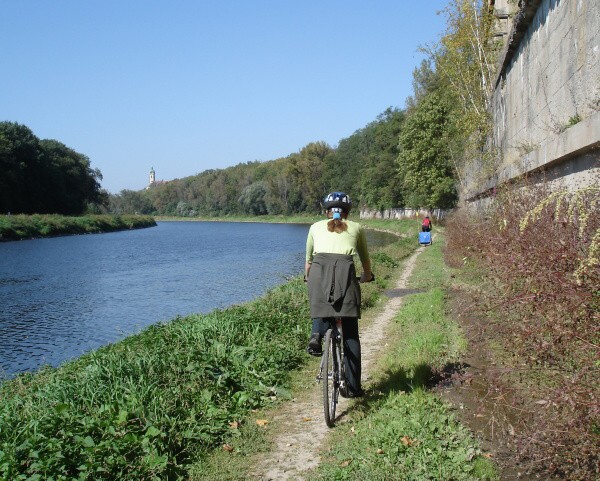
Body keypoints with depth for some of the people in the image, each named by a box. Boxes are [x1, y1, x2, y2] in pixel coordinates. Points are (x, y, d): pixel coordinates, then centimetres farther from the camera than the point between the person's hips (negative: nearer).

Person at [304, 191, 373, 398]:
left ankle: (316, 335, -8)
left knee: (320, 308, 26)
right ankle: (353, 386, 7)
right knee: (350, 334, 7)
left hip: (319, 271, 0)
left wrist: (308, 276, 56)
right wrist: (367, 275, 58)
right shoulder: (355, 228, 26)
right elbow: (364, 257, 38)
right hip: (345, 271, 0)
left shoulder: (316, 227, 26)